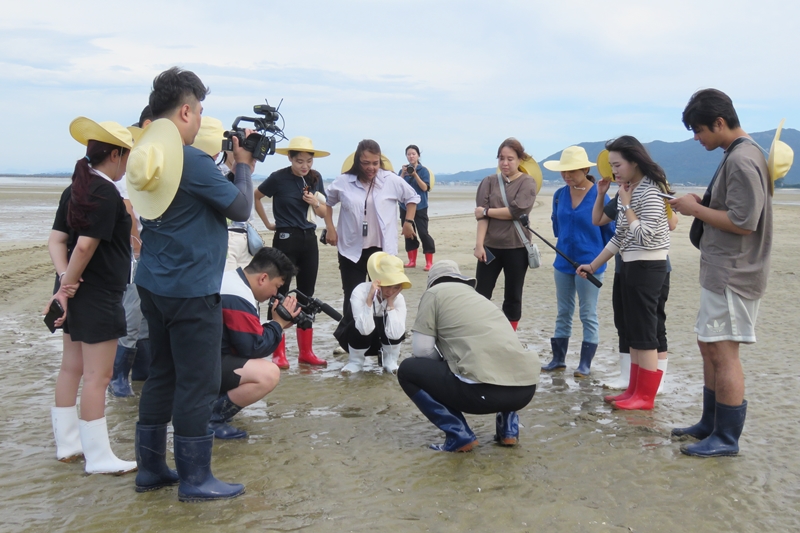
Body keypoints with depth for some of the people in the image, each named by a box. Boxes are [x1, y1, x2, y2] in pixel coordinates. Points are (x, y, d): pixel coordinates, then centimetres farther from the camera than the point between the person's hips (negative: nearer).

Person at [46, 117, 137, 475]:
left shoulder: (75, 189, 9)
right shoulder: (107, 194, -17)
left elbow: (56, 239, 4)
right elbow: (85, 245, -23)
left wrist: (65, 279, -8)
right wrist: (66, 287, -16)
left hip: (77, 290, 10)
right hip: (99, 295, -10)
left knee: (72, 367, 16)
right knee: (97, 375, -4)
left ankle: (68, 443, 27)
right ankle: (99, 458, 4)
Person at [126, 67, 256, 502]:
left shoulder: (143, 155, 8)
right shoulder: (193, 161, -19)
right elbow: (240, 208, -11)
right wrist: (244, 166, 2)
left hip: (153, 284, 9)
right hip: (191, 290, -9)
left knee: (162, 375, 17)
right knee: (198, 383, 0)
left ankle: (151, 468, 26)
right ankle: (194, 479, 10)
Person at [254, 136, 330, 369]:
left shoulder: (315, 178, 5)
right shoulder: (279, 178, -9)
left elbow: (324, 212, 10)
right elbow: (255, 197, 3)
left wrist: (315, 203, -11)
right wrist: (268, 223, 5)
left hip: (309, 239, 5)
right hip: (286, 239, -5)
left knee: (307, 295, 8)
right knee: (280, 294, -1)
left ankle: (306, 351, 15)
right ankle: (279, 353, 4)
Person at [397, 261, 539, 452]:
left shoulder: (435, 293, 13)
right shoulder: (478, 296, 31)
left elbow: (421, 349, 6)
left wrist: (444, 361, 26)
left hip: (485, 389, -7)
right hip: (525, 388, 7)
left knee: (407, 370, 14)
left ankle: (459, 435, 7)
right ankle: (509, 428, 22)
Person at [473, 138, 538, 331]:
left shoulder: (527, 183, -1)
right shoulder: (489, 182, 4)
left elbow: (516, 211, -16)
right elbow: (481, 216, -4)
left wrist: (487, 211, -9)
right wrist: (479, 244, -14)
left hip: (516, 248, -1)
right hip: (490, 246, 1)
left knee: (513, 297, 9)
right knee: (481, 295, -1)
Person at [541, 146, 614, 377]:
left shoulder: (599, 196, -13)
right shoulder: (559, 195, 2)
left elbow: (609, 230, -4)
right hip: (563, 263, 5)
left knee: (588, 315, 4)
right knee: (563, 313, 13)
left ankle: (585, 363, 13)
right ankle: (558, 359, 23)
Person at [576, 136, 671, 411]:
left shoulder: (650, 190, -16)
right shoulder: (628, 190, 12)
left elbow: (644, 237, -22)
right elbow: (620, 237, 17)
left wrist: (626, 205, -16)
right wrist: (593, 266, 17)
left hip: (648, 266, -9)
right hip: (630, 265, 10)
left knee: (645, 333, -4)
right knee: (633, 332, 12)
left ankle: (646, 396, 4)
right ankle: (634, 390, 20)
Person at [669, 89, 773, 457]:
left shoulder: (742, 160, -18)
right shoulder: (738, 156, 14)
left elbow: (742, 222, -24)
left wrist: (696, 209, -13)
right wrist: (700, 206, 6)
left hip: (733, 275, -11)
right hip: (721, 273, 11)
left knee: (723, 351, -5)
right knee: (709, 345, 16)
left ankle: (726, 439, 5)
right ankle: (710, 424, 27)